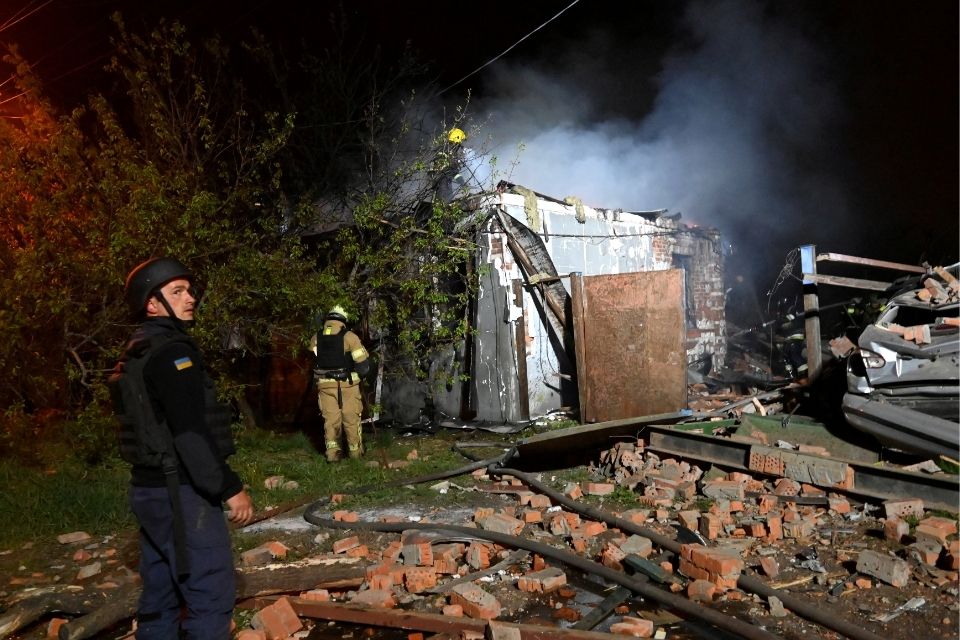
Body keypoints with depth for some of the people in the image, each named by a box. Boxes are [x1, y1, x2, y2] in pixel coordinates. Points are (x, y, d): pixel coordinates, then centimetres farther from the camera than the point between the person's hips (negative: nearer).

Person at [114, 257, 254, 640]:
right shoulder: (171, 351, -16)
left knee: (161, 594, 17)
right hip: (180, 492, -10)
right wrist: (229, 487, -20)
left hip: (150, 487, 10)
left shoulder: (136, 352, 15)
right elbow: (190, 432, -24)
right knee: (211, 594, -6)